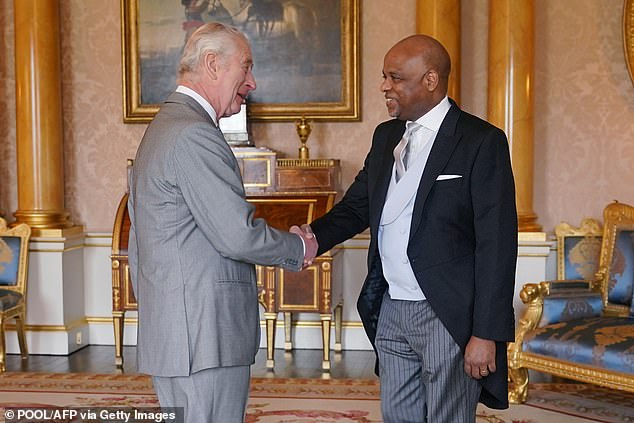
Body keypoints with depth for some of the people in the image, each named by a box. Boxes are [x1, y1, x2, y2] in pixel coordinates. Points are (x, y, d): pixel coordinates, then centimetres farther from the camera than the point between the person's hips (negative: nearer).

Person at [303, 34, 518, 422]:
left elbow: (497, 244, -13)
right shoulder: (386, 136, 12)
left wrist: (487, 334, -16)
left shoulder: (481, 142, -10)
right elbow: (357, 205, 13)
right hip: (391, 310, 7)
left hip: (448, 316, -6)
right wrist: (313, 237, -9)